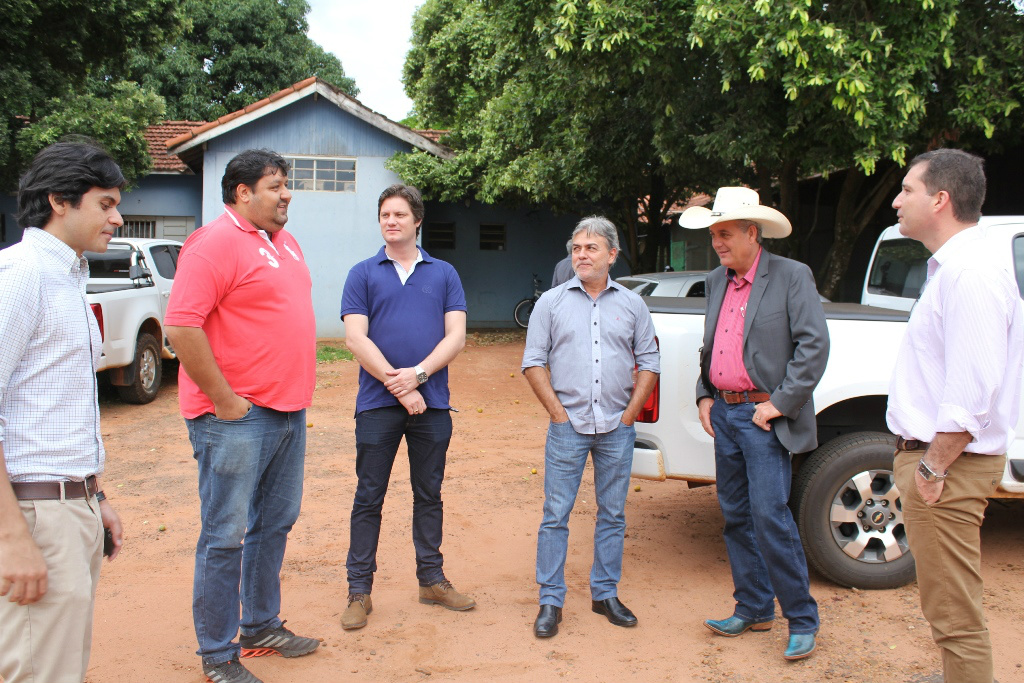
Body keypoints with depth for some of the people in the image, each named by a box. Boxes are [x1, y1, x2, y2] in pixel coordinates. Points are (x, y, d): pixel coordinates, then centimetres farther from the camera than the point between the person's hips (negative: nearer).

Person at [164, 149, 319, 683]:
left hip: (287, 412, 9)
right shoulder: (215, 243, -14)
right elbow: (180, 326, -22)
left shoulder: (283, 240, 14)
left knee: (275, 524, 18)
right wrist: (224, 400, -19)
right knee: (226, 537, 1)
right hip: (237, 419, -9)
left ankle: (261, 627, 33)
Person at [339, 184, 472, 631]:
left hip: (432, 403, 2)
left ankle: (432, 579, 25)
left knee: (429, 495, 12)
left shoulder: (444, 274, 9)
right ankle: (359, 590, 13)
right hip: (377, 404, -2)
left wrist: (417, 374, -14)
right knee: (369, 497, 4)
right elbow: (356, 338, -5)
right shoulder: (363, 274, 5)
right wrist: (397, 385, -13)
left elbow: (456, 336, 0)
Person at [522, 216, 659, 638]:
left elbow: (648, 363, 10)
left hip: (617, 428, 2)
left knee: (613, 514, 9)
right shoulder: (552, 302, 4)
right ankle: (550, 600, 10)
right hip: (568, 425, -2)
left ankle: (605, 594, 22)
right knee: (556, 514, 0)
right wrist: (558, 412, -6)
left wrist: (630, 413, 1)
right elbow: (534, 362, 1)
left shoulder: (632, 304, 8)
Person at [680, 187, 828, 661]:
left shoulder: (791, 277, -7)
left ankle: (802, 620, 6)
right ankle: (753, 609, 26)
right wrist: (704, 396, 10)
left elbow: (815, 345, -13)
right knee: (736, 517, 12)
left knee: (770, 518, -9)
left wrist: (779, 403, -15)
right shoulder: (716, 282, 14)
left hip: (763, 417, -7)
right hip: (723, 415, 7)